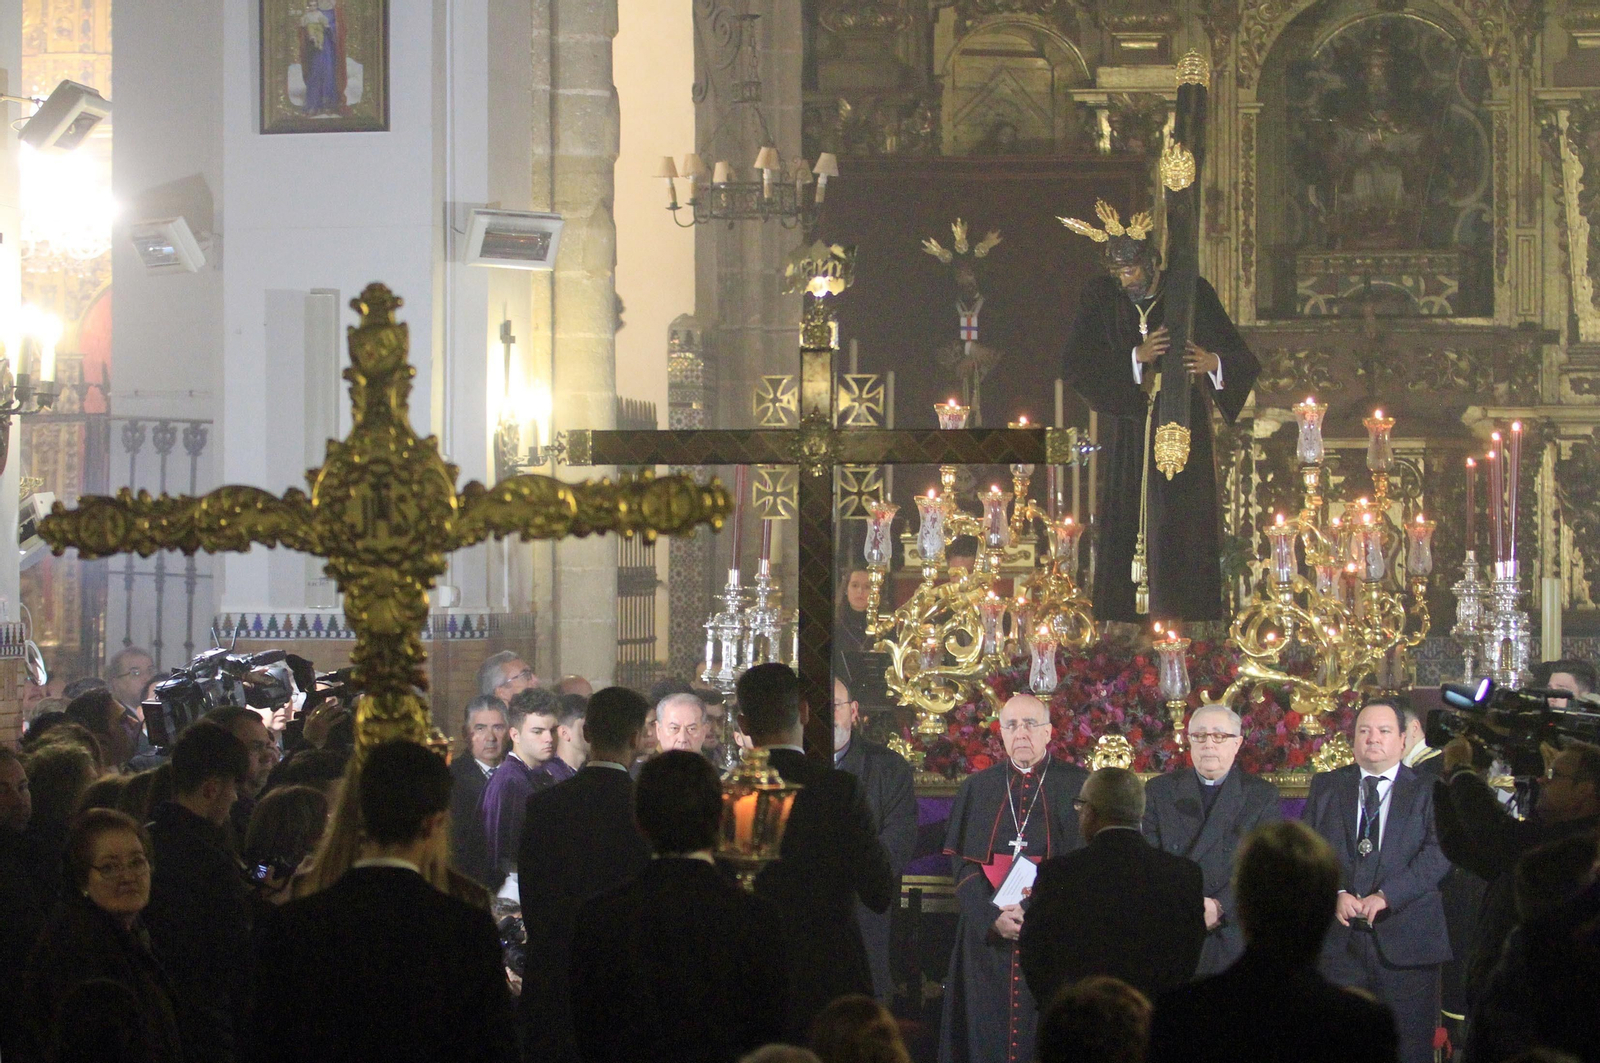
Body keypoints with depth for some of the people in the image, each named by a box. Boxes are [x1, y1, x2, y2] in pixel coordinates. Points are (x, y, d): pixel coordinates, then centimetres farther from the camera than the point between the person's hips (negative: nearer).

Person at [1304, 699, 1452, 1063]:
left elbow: (1438, 853, -7)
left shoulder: (1427, 791, 6)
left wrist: (1386, 895, -19)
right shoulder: (1326, 787, 14)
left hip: (1405, 941, -2)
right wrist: (1335, 893, -11)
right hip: (1338, 941, 2)